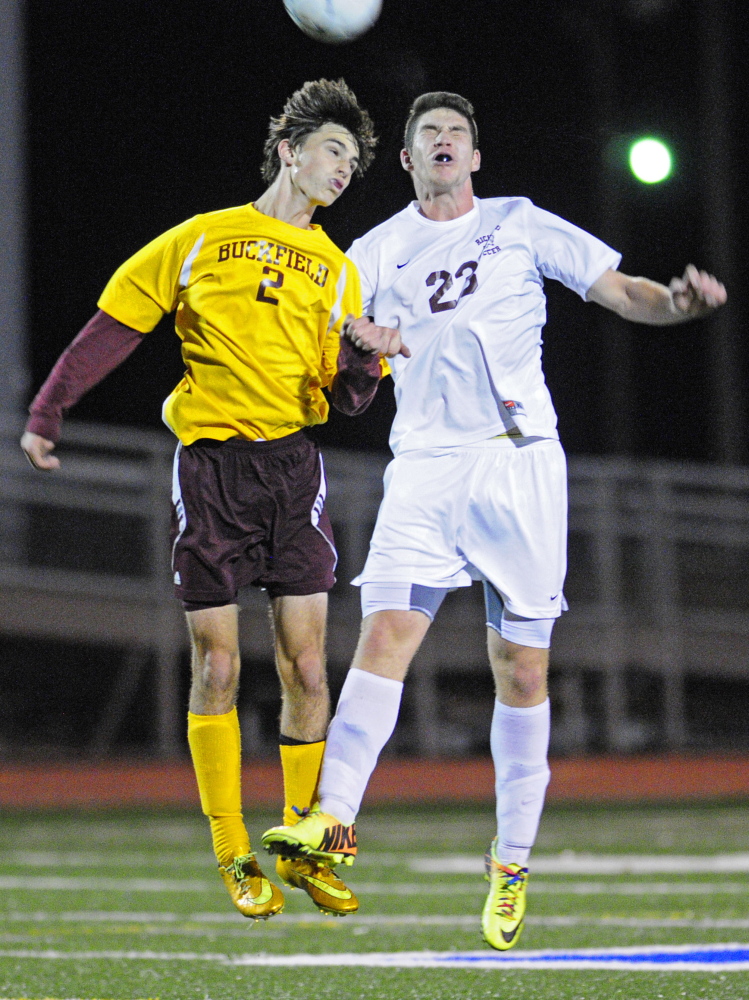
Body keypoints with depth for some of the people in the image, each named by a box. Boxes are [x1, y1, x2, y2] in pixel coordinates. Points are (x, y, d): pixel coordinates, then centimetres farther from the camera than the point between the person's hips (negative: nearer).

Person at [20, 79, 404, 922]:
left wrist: (360, 367, -13)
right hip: (209, 467, -2)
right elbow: (112, 328, 9)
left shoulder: (337, 270, 13)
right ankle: (232, 856, 7)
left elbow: (347, 398, 10)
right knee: (216, 669, -2)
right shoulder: (199, 241, 7)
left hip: (293, 469, 2)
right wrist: (47, 413, 3)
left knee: (306, 668, -2)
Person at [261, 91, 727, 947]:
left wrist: (677, 300, -13)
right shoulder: (380, 250, 13)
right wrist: (353, 336, -14)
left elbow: (621, 292, 9)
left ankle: (512, 867, 7)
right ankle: (334, 820, -19)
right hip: (424, 468, 1)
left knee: (521, 667, -1)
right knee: (385, 631, -16)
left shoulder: (521, 225, 10)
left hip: (519, 463, -1)